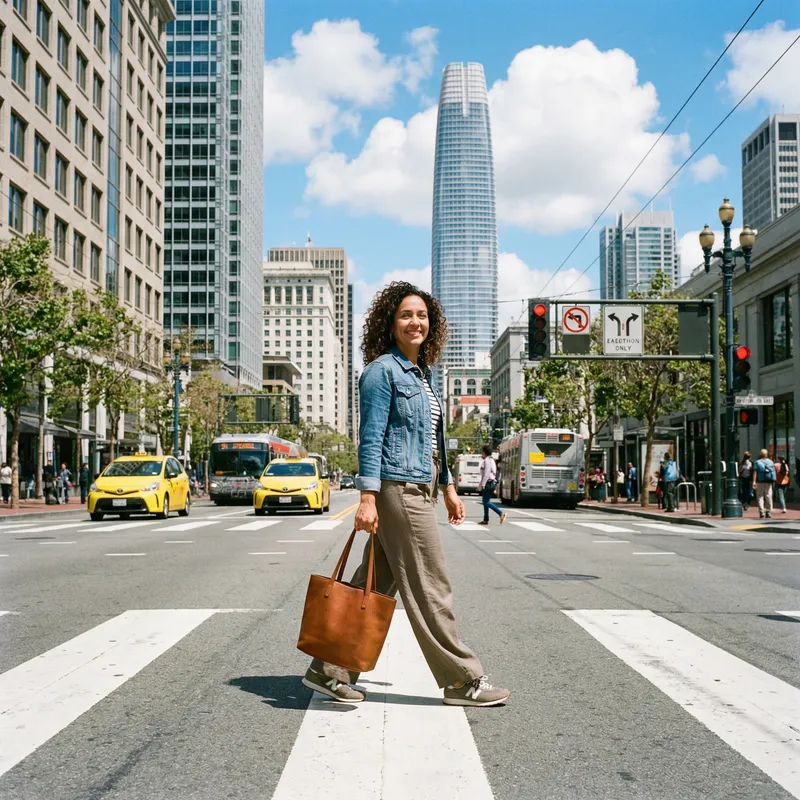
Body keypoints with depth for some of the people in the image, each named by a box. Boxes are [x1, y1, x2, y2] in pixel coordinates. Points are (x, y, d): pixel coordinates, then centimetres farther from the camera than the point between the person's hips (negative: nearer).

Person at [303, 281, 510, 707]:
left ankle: (330, 669, 17)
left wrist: (448, 488, 24)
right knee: (429, 588, -1)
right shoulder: (382, 371, -8)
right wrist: (367, 497, -20)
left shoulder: (423, 373, 19)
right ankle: (463, 680, 8)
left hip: (419, 489, 9)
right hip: (397, 488, -9)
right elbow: (371, 438, -14)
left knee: (375, 585, 10)